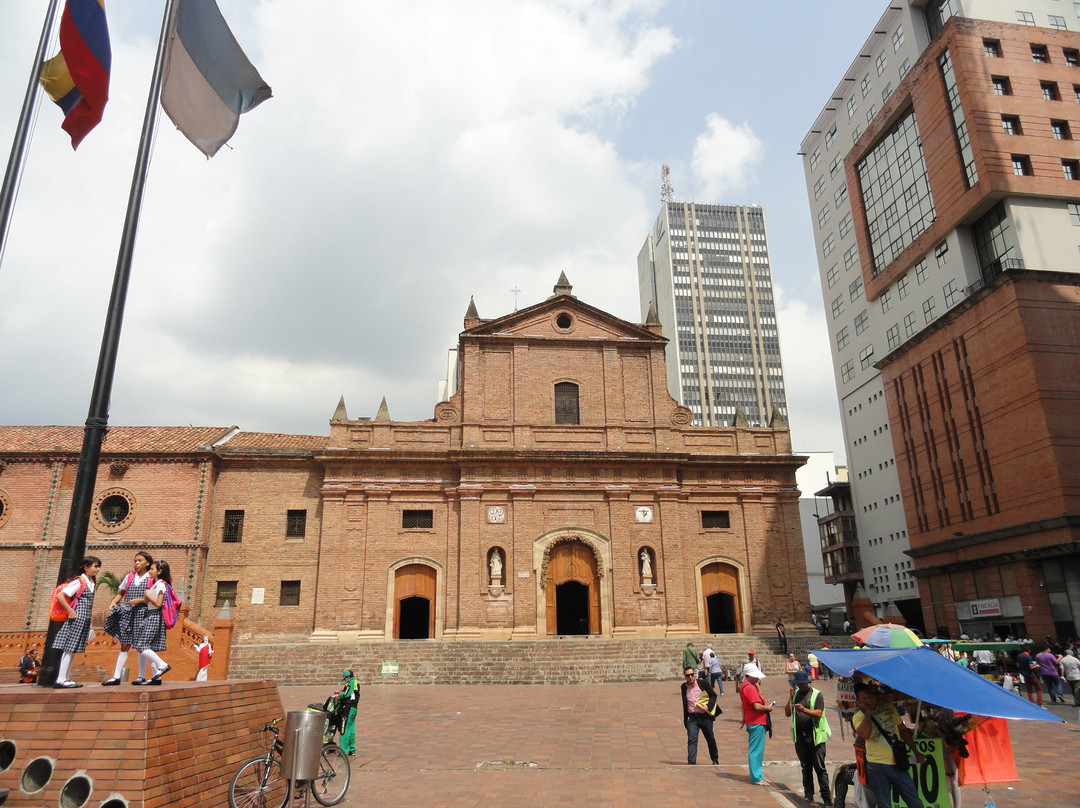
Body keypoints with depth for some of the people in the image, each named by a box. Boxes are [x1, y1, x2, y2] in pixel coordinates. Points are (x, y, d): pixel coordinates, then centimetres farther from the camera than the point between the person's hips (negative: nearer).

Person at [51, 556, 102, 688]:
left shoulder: (91, 583, 15)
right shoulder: (79, 581, -10)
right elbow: (59, 595, -16)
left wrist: (89, 620, 15)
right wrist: (70, 611, -17)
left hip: (85, 620, 8)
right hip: (76, 618, -8)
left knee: (72, 649, 10)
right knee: (69, 648, -6)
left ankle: (66, 679, 13)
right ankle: (61, 680, -3)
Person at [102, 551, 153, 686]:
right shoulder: (129, 577, 10)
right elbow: (121, 593, 15)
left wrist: (140, 600, -17)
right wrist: (113, 602, -2)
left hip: (142, 613, -3)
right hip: (127, 614, 3)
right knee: (124, 645, 5)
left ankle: (141, 676, 12)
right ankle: (116, 676, 6)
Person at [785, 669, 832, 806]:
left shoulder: (816, 694, -3)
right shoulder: (795, 694, 9)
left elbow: (819, 713, -14)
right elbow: (787, 713, 5)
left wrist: (804, 709, -29)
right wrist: (790, 699, -8)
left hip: (815, 736, -4)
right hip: (799, 736, 4)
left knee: (820, 767, -4)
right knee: (806, 767, 11)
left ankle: (826, 797, 1)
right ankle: (809, 794, 19)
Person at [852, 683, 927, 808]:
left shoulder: (889, 708, 5)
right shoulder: (858, 717, -4)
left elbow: (903, 730, 15)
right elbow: (865, 734, -23)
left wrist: (916, 752, 13)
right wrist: (867, 712, -18)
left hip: (897, 763, 2)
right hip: (876, 765, -2)